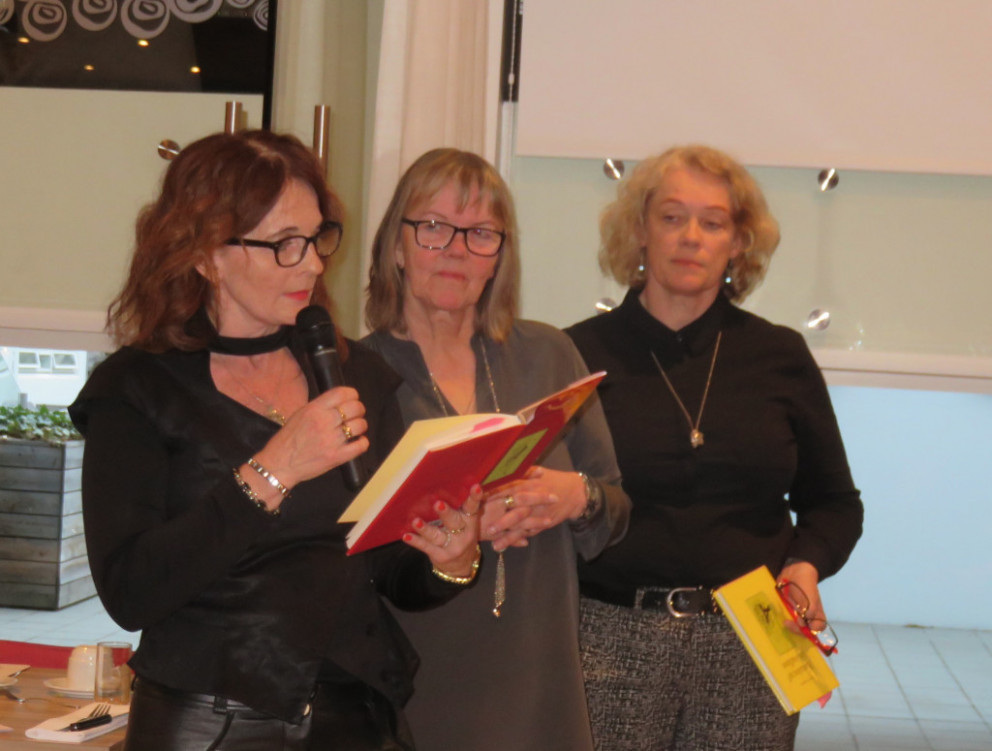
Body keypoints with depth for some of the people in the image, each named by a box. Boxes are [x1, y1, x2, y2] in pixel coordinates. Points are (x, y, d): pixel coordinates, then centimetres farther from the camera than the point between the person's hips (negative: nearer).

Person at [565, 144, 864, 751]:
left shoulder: (780, 357, 8)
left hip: (749, 651, 2)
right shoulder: (581, 354, 2)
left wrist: (807, 564, -2)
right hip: (611, 641, -1)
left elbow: (833, 502, 16)